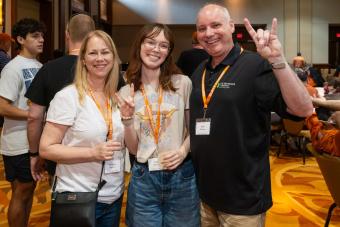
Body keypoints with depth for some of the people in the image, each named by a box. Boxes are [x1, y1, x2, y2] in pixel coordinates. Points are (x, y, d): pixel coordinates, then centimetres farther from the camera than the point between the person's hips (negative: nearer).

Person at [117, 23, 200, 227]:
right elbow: (133, 148, 1)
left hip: (181, 176, -1)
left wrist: (183, 150, -12)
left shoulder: (183, 83, -5)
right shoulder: (127, 92, 1)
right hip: (143, 179, 1)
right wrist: (127, 119, -14)